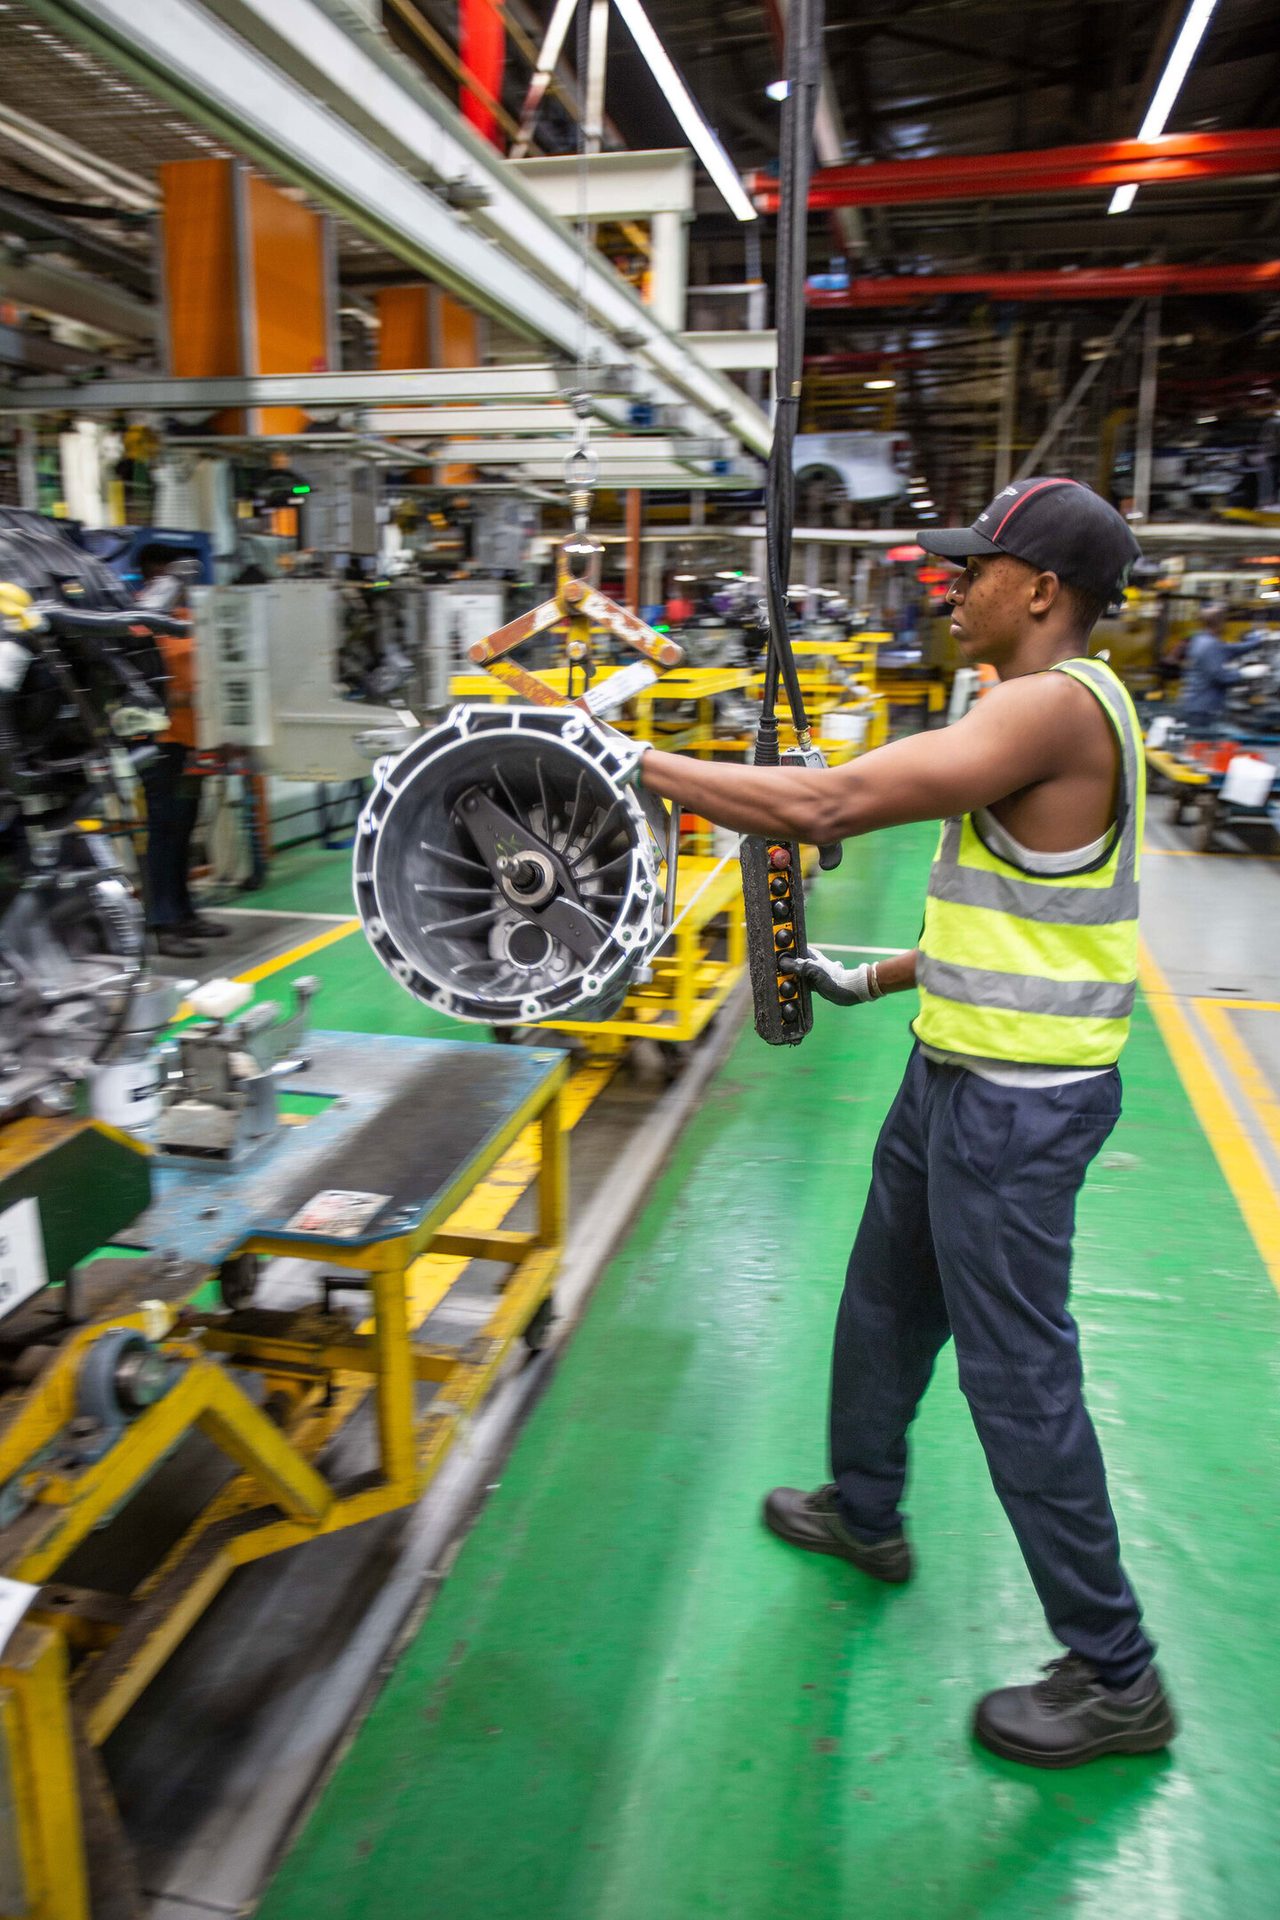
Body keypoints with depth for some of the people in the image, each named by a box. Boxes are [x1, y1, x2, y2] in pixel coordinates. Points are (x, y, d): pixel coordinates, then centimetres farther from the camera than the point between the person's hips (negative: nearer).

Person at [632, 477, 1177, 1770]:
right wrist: (878, 981, 20)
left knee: (1016, 1372, 1)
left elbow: (825, 805, -30)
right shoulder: (1045, 706, 12)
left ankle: (1114, 1678, 21)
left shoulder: (1058, 704, -21)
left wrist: (641, 769, -21)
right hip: (964, 1073, 10)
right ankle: (864, 1513, 46)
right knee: (884, 1303, 23)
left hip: (1016, 1099, -10)